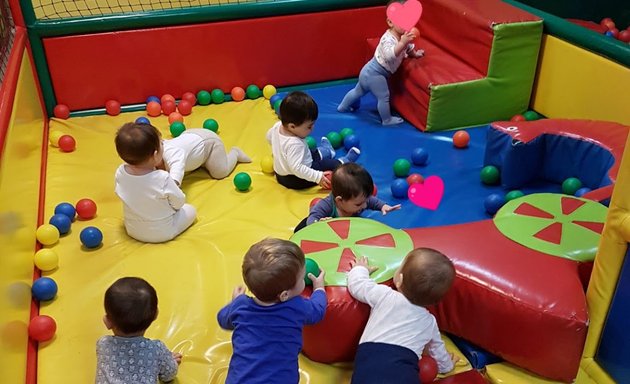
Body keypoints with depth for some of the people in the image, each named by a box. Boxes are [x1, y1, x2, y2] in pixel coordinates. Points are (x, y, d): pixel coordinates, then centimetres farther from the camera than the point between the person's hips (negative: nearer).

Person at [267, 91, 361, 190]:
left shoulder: (277, 126, -12)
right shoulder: (295, 144, -39)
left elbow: (269, 137, 10)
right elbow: (296, 168, -42)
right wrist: (318, 177, -38)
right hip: (295, 180, -9)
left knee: (313, 154, 30)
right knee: (330, 165, 4)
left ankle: (325, 151, 59)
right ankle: (345, 161, 31)